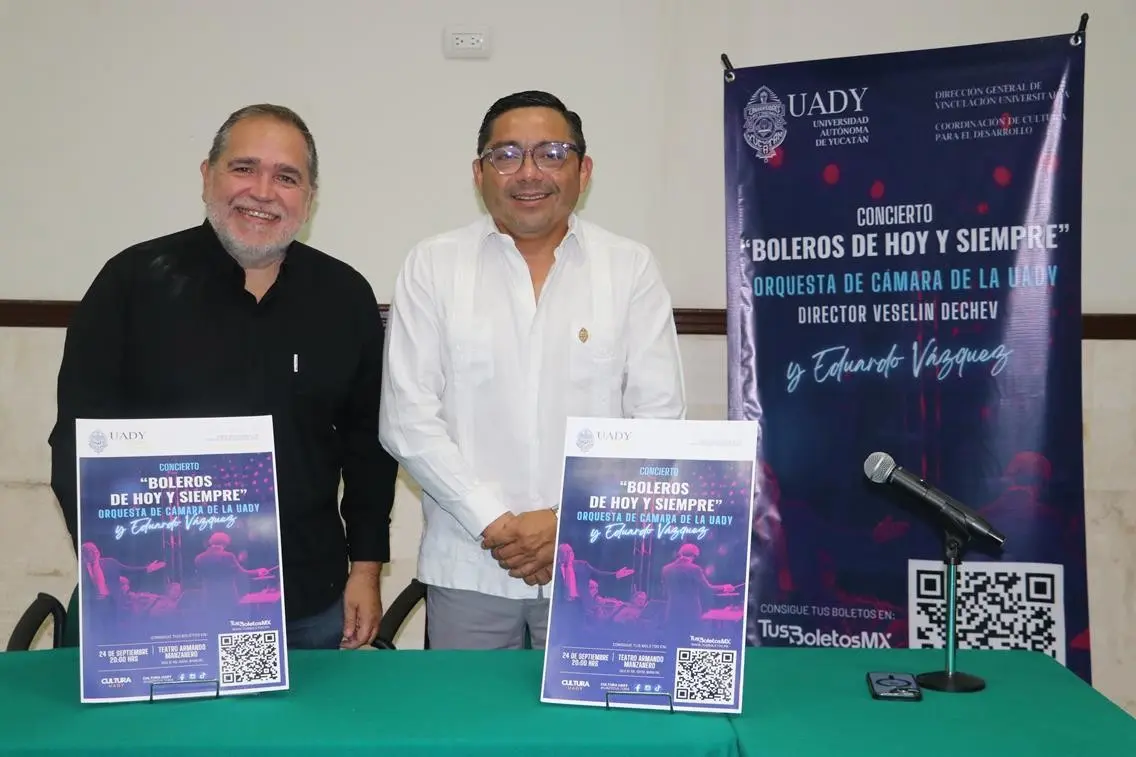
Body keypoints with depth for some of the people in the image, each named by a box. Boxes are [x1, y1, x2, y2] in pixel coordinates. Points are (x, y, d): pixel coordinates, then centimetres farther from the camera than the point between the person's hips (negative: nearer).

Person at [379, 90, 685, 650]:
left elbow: (658, 416, -2)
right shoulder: (432, 265, 2)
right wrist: (494, 524, -10)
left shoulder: (631, 267, 2)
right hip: (467, 566, 0)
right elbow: (408, 419, -3)